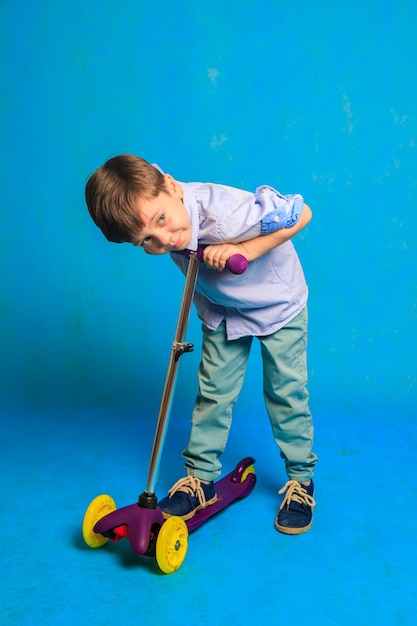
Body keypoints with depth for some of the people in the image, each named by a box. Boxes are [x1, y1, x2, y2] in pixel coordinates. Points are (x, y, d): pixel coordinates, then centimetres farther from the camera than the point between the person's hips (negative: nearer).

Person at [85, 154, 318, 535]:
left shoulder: (225, 213, -43)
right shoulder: (158, 235, -24)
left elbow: (301, 213, -31)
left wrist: (244, 250, -35)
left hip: (279, 303, -4)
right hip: (223, 311, 4)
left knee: (286, 392, 3)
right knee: (213, 391, 5)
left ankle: (301, 480, 22)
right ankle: (200, 478, 20)